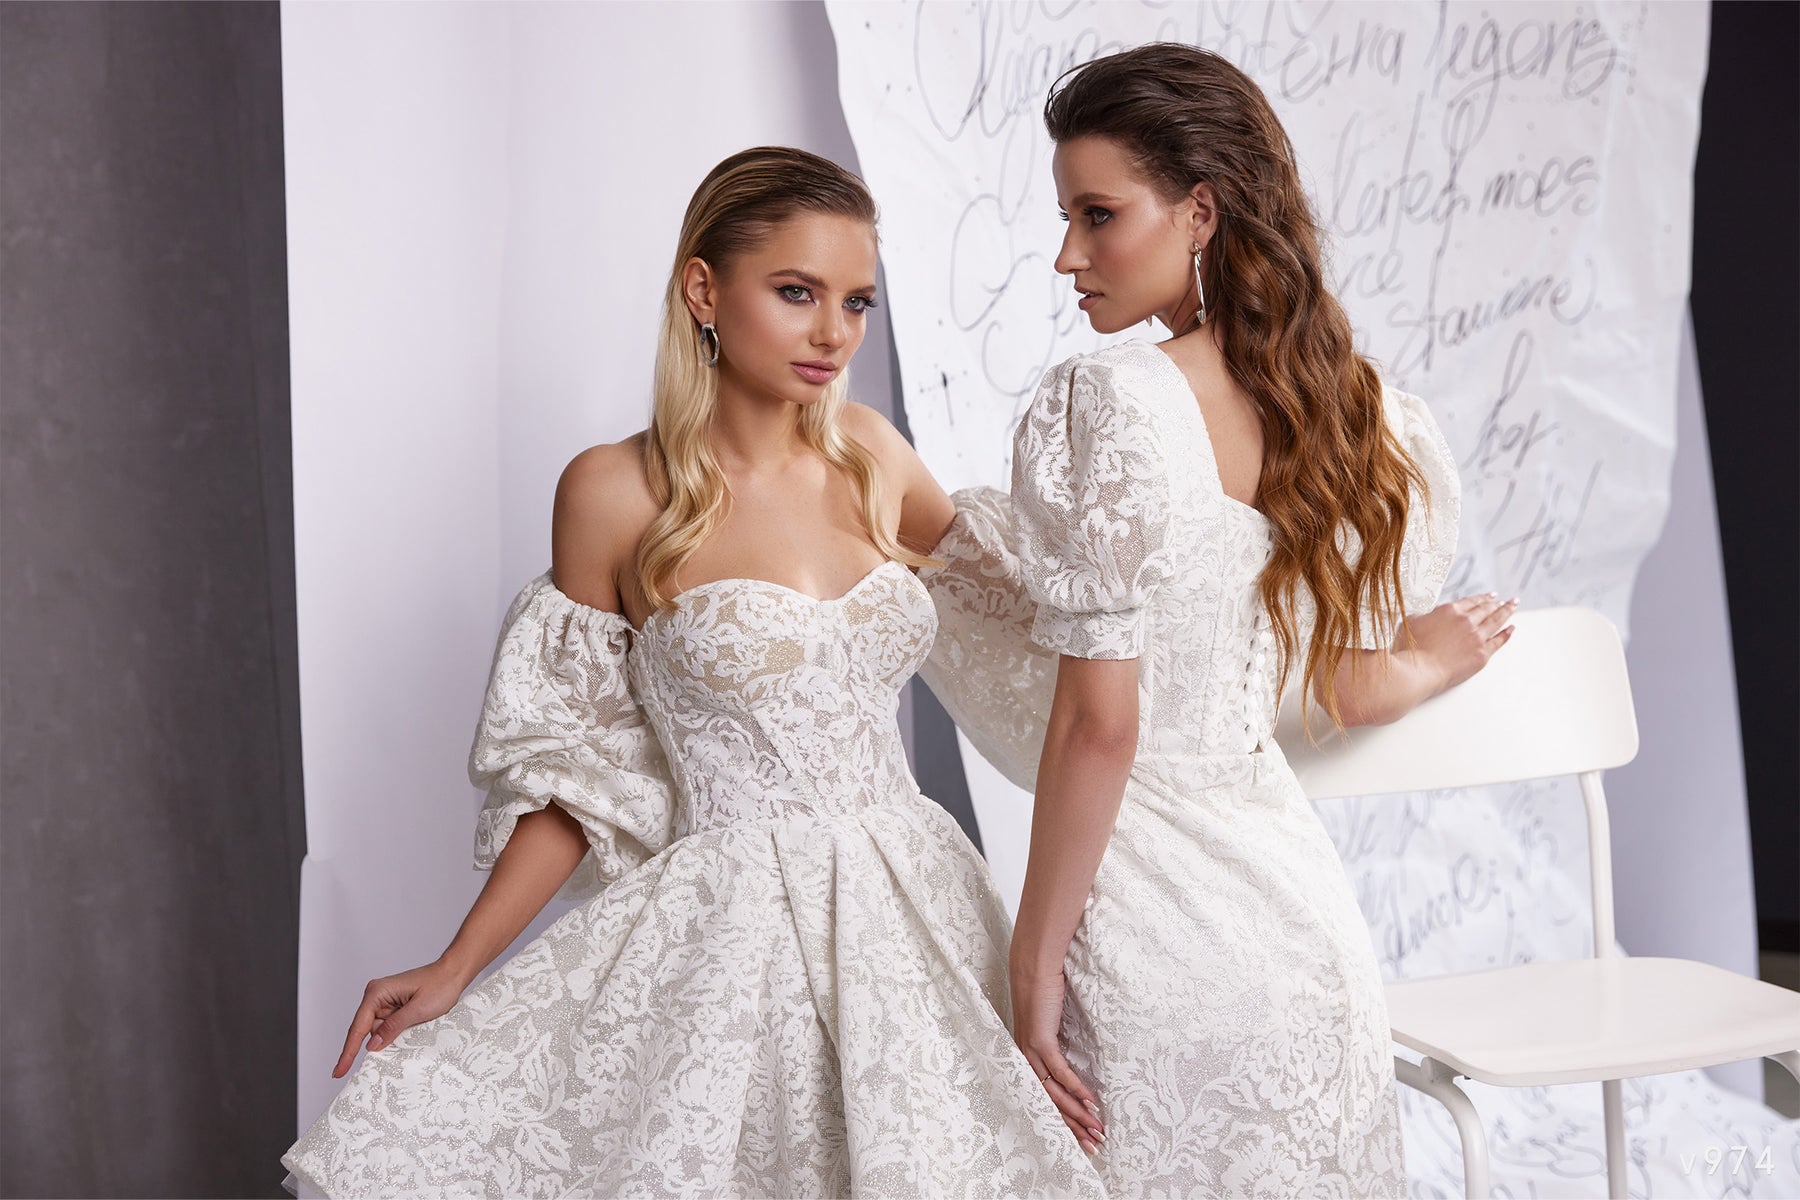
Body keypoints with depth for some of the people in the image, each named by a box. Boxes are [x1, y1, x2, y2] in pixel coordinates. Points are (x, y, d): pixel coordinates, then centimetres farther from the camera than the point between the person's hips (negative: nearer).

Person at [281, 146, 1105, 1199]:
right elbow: (580, 776, 0)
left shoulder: (868, 453, 5)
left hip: (914, 906, 4)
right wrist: (455, 969, -2)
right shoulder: (616, 492, -7)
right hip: (731, 931, -4)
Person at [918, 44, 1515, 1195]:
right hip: (1300, 901, 7)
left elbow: (1099, 726, -19)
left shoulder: (1104, 401, -18)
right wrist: (1428, 665, 34)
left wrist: (1036, 961, -10)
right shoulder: (1356, 412, 2)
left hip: (1152, 911, -6)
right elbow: (1352, 691, 11)